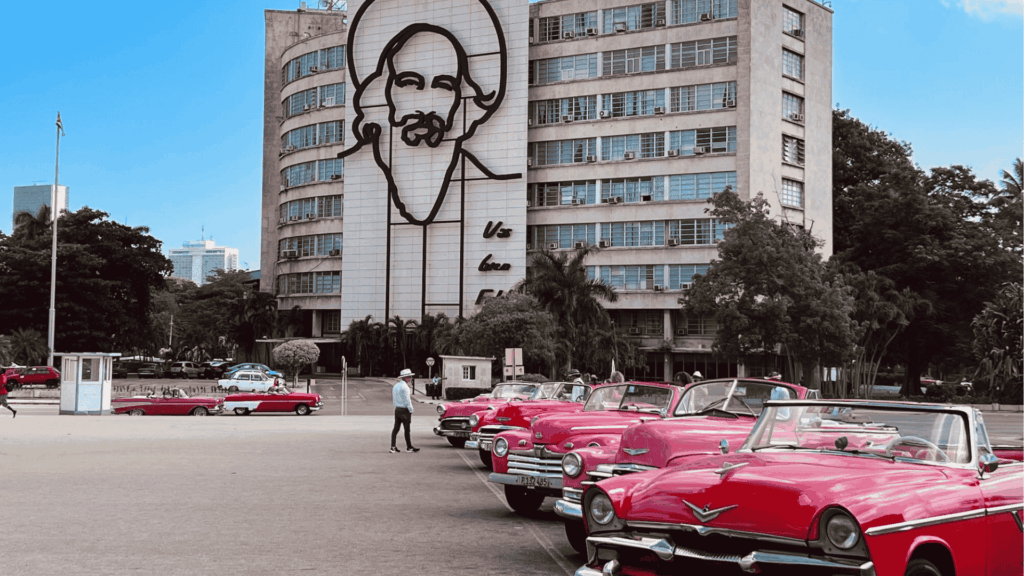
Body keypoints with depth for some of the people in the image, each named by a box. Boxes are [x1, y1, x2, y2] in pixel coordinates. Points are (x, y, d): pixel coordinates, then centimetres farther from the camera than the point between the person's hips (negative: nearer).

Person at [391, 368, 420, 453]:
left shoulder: (395, 386, 14)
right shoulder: (404, 387, -15)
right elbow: (407, 400, -17)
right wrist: (411, 410, -11)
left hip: (397, 409, 9)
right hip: (404, 410, -9)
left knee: (396, 428, 6)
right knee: (407, 429, 0)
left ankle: (393, 447, 3)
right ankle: (409, 447, 8)